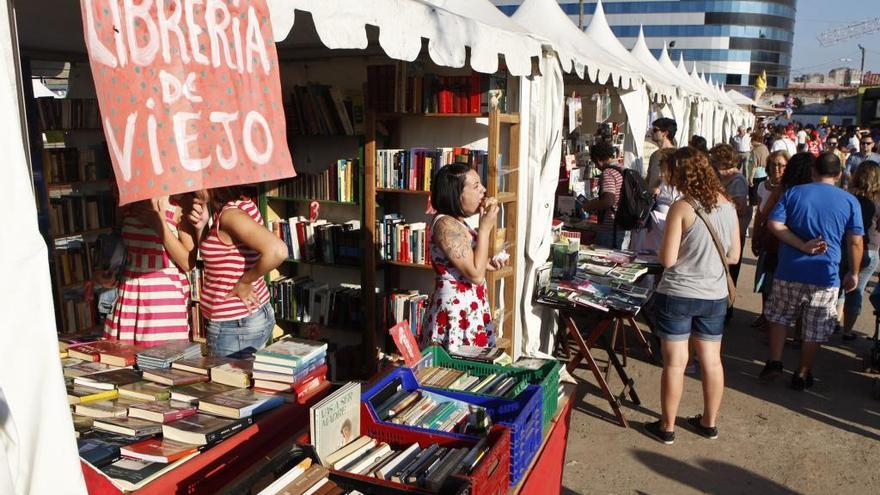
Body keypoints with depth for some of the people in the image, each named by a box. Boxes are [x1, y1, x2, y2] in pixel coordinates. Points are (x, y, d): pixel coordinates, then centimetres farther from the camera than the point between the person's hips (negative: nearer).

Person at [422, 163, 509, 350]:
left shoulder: (457, 223, 12)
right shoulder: (446, 225, -19)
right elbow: (475, 275, -23)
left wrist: (487, 264, 6)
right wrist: (485, 228, -19)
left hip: (469, 310, 10)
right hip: (456, 314, -10)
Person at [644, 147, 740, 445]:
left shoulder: (682, 208, -16)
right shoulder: (728, 206, 1)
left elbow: (667, 259, -17)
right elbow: (733, 256, 8)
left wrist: (662, 245, 3)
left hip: (677, 295, -5)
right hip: (714, 296, 5)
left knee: (675, 362, 4)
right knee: (711, 360, 16)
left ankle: (667, 427, 16)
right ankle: (709, 422, 31)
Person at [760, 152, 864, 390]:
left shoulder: (793, 193, 0)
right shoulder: (850, 201, 0)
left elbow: (774, 224, -11)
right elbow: (855, 241, -1)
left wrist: (803, 246, -12)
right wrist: (854, 273, 9)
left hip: (789, 272, 0)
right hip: (826, 276, 0)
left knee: (780, 317, 21)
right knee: (815, 330, 13)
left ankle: (774, 363, 17)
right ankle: (802, 375, 22)